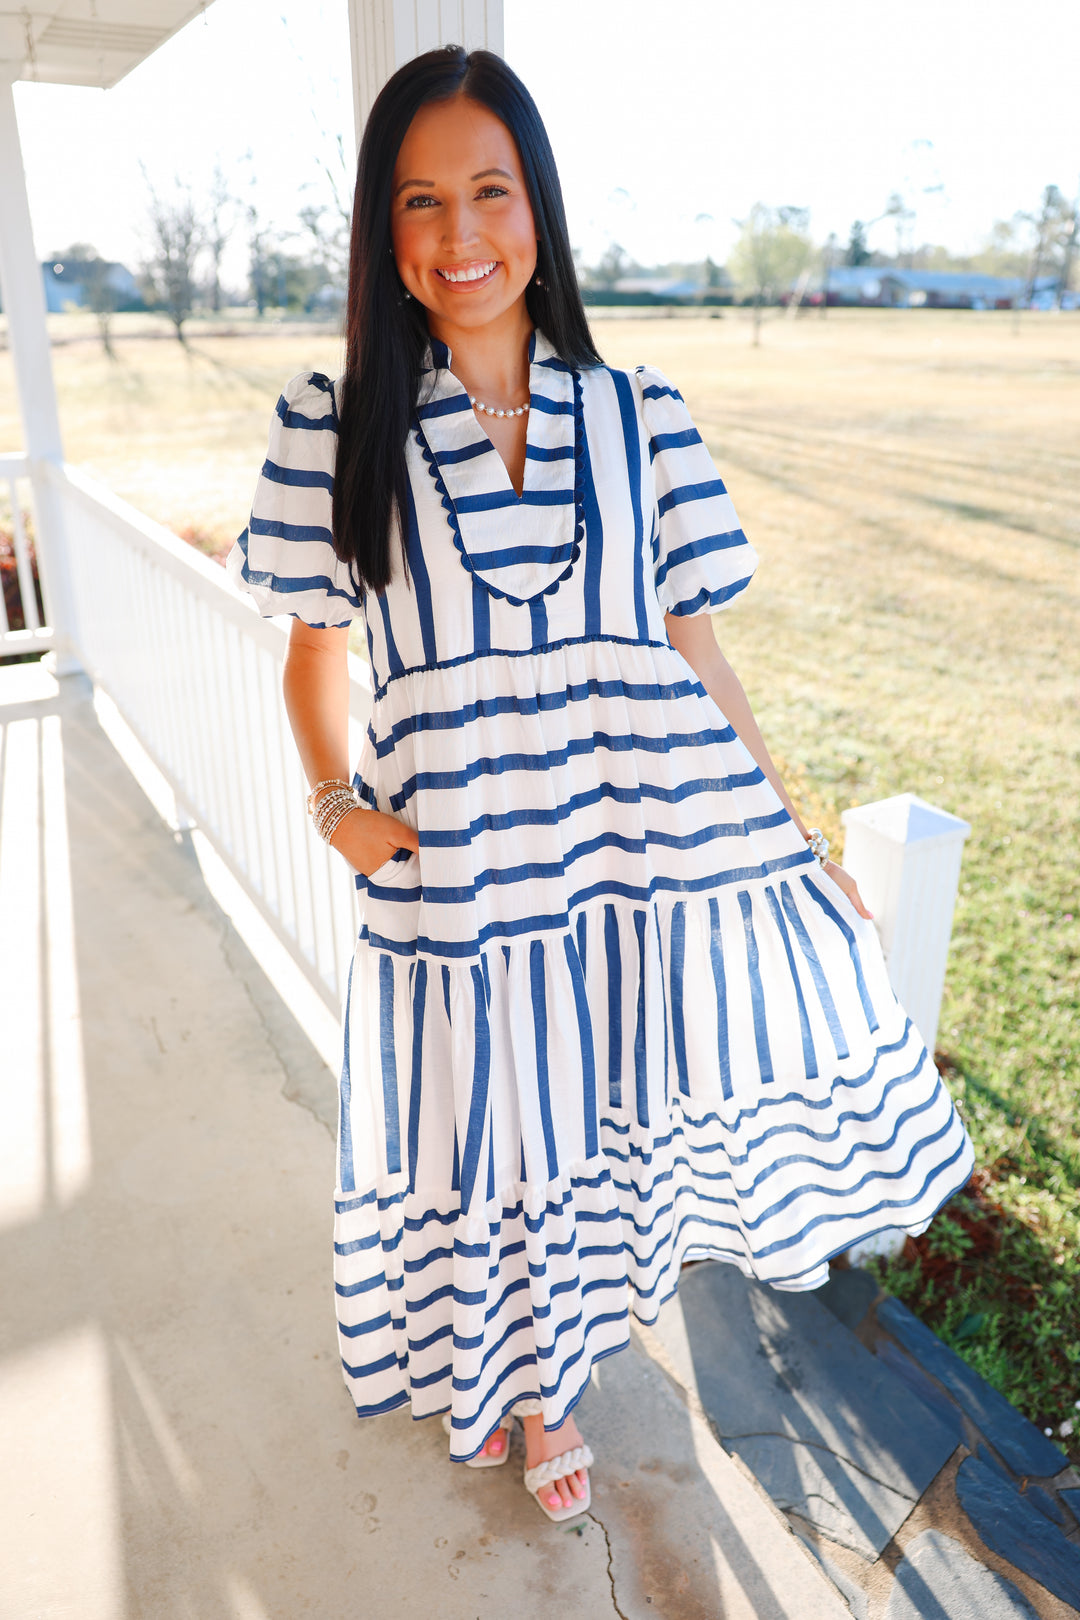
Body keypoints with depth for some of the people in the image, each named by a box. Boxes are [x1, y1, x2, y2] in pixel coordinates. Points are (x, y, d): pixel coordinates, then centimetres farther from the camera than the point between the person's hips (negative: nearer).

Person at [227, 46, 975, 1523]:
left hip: (648, 842, 2)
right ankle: (520, 1386, 47)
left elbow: (695, 651, 4)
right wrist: (336, 800, -9)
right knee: (496, 1148, 11)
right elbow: (316, 644, 8)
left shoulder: (639, 418, 2)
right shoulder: (338, 430, -1)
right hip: (457, 875, -1)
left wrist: (802, 840, 3)